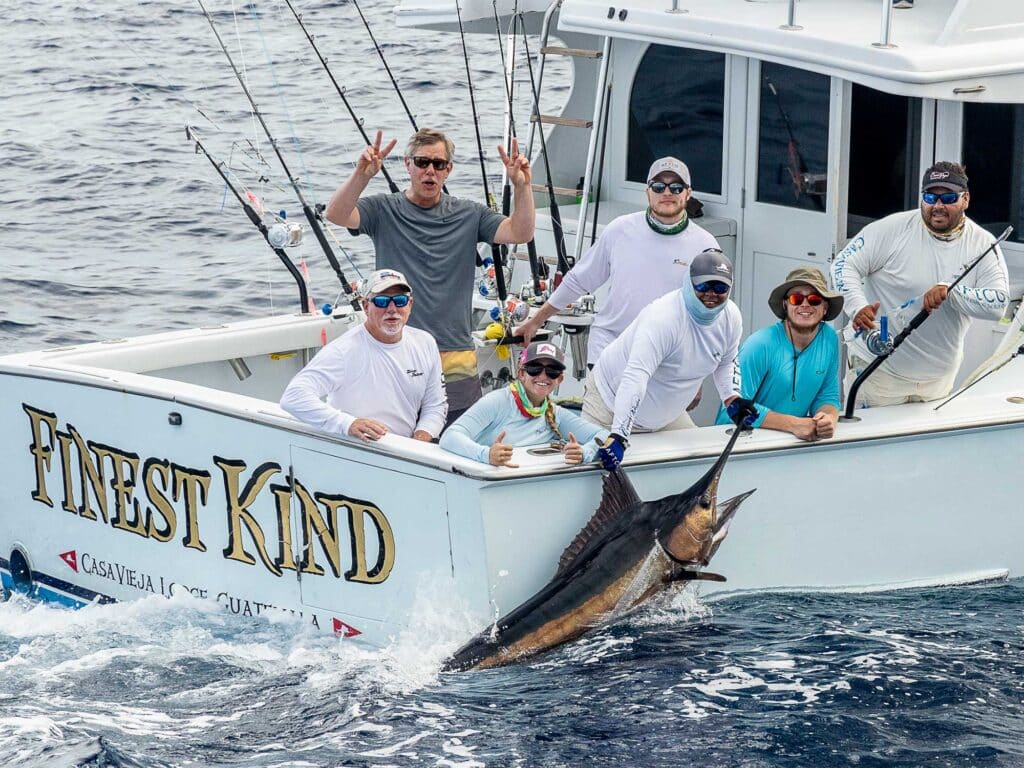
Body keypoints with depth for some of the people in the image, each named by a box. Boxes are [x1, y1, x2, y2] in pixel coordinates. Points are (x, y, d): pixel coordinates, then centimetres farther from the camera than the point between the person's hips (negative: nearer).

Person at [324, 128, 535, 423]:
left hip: (456, 359, 2)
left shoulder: (469, 215, 10)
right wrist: (362, 174, -30)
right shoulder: (383, 210, 3)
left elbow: (520, 232, 0)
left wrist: (522, 186, -17)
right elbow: (336, 214, -13)